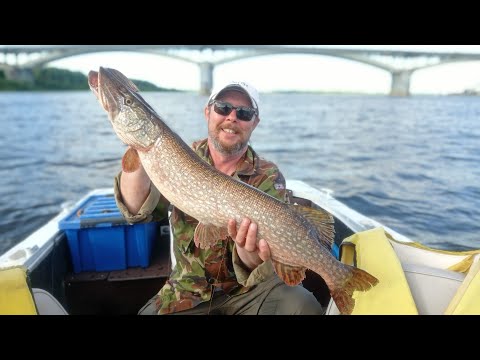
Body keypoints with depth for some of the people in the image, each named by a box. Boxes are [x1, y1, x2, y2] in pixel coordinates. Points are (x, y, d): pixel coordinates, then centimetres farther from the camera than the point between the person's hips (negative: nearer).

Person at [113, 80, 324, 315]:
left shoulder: (269, 178, -11)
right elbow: (138, 209, -18)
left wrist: (249, 251, -40)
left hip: (249, 285, -1)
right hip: (188, 290, 2)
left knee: (304, 306, -26)